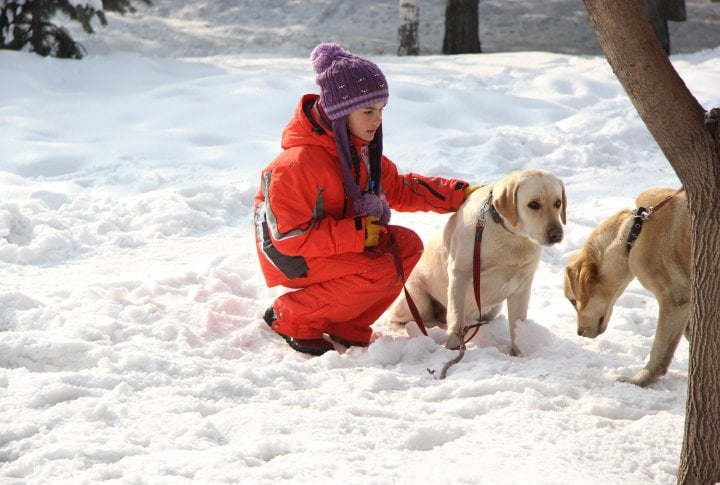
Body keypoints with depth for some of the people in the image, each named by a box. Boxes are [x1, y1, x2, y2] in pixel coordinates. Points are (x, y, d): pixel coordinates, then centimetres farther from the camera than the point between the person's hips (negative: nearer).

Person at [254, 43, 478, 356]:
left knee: (407, 245, -8)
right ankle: (290, 319, -10)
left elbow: (399, 189, 13)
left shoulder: (359, 148, 2)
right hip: (292, 259, -9)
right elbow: (289, 236, -28)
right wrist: (357, 233, -29)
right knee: (380, 272, -27)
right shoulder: (298, 164, -28)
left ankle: (348, 329, 0)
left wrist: (458, 194, 2)